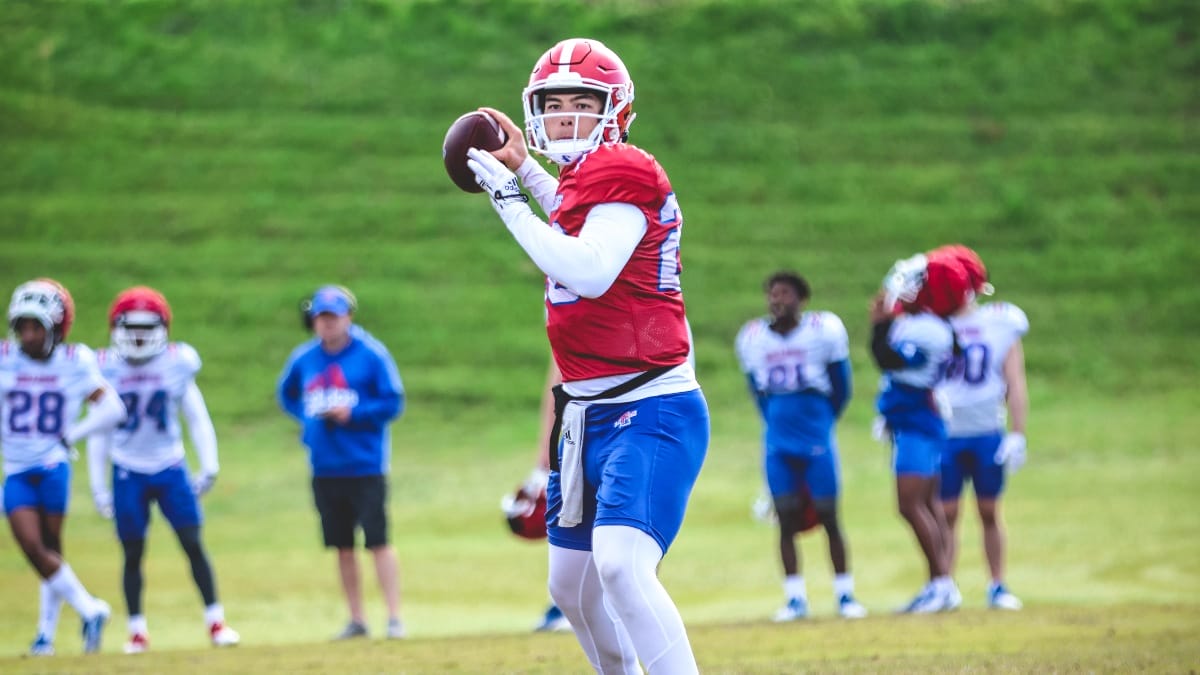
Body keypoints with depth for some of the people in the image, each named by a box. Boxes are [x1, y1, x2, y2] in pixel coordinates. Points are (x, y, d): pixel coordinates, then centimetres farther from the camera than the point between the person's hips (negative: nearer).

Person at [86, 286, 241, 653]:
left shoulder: (177, 365, -3)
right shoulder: (108, 371, -3)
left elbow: (197, 418, 5)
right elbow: (99, 433, 4)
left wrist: (209, 465, -1)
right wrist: (98, 485, 3)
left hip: (171, 470, 0)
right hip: (128, 473, 0)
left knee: (193, 544, -4)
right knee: (133, 553, 1)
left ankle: (215, 622, 4)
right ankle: (137, 631, 10)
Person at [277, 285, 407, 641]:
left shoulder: (371, 354, -7)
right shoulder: (303, 358, 7)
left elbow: (393, 402, -6)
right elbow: (286, 393, 24)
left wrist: (352, 414, -17)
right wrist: (306, 417, 6)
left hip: (365, 467, -5)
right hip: (325, 469, 5)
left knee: (378, 542, -8)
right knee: (342, 547, 9)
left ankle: (395, 618, -6)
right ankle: (356, 620, 17)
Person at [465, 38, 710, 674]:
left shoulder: (622, 175, -15)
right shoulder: (586, 178, 12)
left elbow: (589, 270, -30)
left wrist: (509, 195, -22)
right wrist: (526, 169, 31)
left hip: (650, 412, -10)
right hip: (591, 416, 10)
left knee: (621, 566, -28)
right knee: (572, 588, 19)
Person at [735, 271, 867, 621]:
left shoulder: (823, 331, -5)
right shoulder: (753, 338, 4)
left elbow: (840, 388, 4)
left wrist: (819, 423, 7)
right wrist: (778, 425, 10)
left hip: (816, 439, -3)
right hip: (778, 443, 3)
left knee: (828, 516, 1)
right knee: (786, 520, 2)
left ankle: (845, 595, 9)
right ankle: (795, 598, 7)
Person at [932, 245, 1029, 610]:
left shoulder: (1000, 325, 0)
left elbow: (1015, 385, 1)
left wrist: (1016, 436, -4)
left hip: (987, 433, 0)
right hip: (944, 433, 0)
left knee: (989, 512, 6)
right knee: (946, 514, 1)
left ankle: (997, 586, 14)